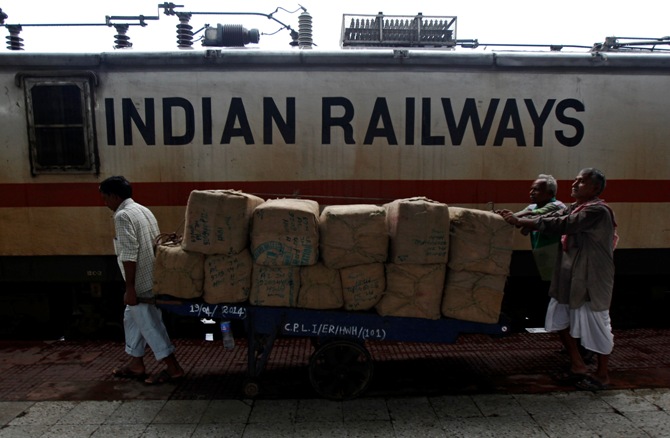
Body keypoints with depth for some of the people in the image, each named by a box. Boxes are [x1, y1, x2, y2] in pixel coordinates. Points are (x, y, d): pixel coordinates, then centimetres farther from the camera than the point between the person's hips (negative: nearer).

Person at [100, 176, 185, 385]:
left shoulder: (123, 216, -15)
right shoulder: (143, 210, 14)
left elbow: (129, 254, -21)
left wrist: (130, 288, -19)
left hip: (142, 282, -10)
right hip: (152, 278, 10)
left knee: (148, 323, -1)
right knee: (133, 318, 20)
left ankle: (173, 368, 5)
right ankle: (136, 364, 30)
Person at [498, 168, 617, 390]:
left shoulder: (597, 211, -19)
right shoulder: (575, 208, 11)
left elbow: (560, 224, -28)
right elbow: (550, 217, 3)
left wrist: (520, 221, -27)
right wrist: (516, 218, -11)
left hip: (591, 279, -9)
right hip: (569, 276, 9)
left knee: (596, 324, 5)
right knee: (559, 318, 14)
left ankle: (602, 374, 23)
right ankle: (577, 364, 30)